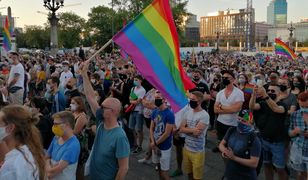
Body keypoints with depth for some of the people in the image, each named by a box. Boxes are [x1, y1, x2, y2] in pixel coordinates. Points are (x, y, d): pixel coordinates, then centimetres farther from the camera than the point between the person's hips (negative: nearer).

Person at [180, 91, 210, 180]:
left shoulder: (204, 115, -19)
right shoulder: (188, 112, 2)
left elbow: (196, 133, -26)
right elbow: (181, 129, -4)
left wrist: (186, 129, -12)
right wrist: (192, 130, -18)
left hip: (197, 151, -6)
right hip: (186, 148, 6)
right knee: (189, 172, 22)